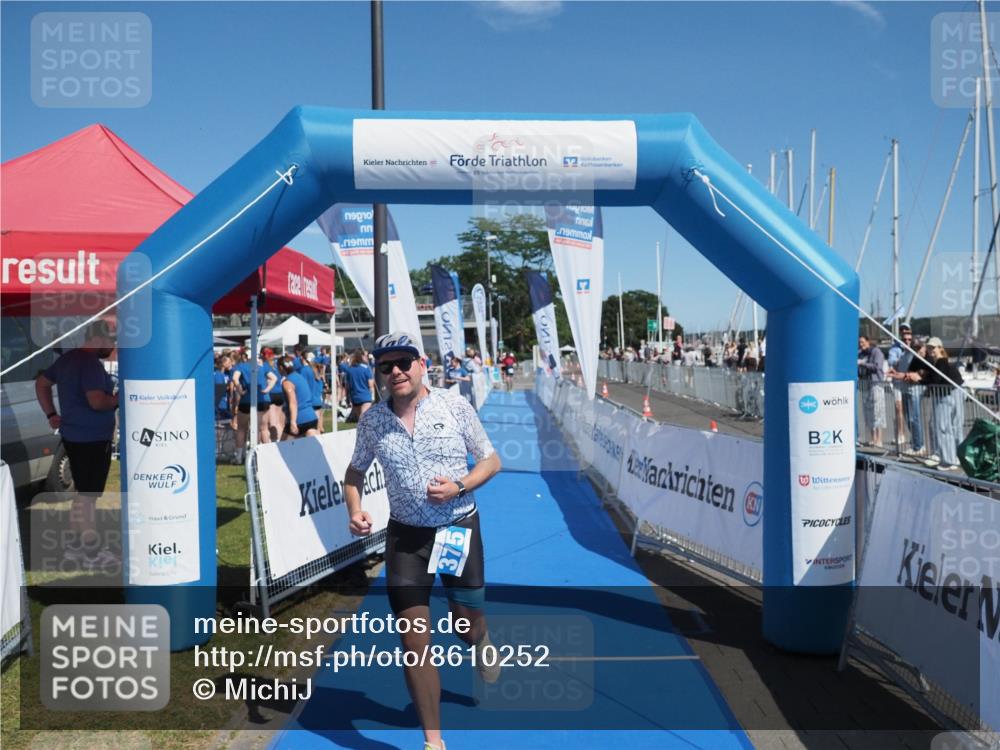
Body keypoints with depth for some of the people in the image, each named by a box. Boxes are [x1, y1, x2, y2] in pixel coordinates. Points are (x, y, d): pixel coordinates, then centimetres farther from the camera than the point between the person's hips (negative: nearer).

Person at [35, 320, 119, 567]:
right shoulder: (91, 363, -20)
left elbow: (41, 383, 20)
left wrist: (52, 414, 17)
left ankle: (74, 545, 28)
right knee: (90, 495, -1)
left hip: (74, 436, 10)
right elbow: (96, 401, -30)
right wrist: (116, 400, -11)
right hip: (92, 439, -10)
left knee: (82, 493, 19)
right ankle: (92, 553, 8)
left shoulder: (68, 358, 11)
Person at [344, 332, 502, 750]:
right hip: (406, 534, 1)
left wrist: (458, 487, -19)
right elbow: (355, 472, 12)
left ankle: (481, 644, 55)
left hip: (460, 527, -1)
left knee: (466, 624, 14)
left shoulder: (455, 406, -9)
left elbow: (491, 460, -1)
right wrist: (354, 511, -7)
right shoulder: (372, 420, -3)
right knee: (414, 640, -2)